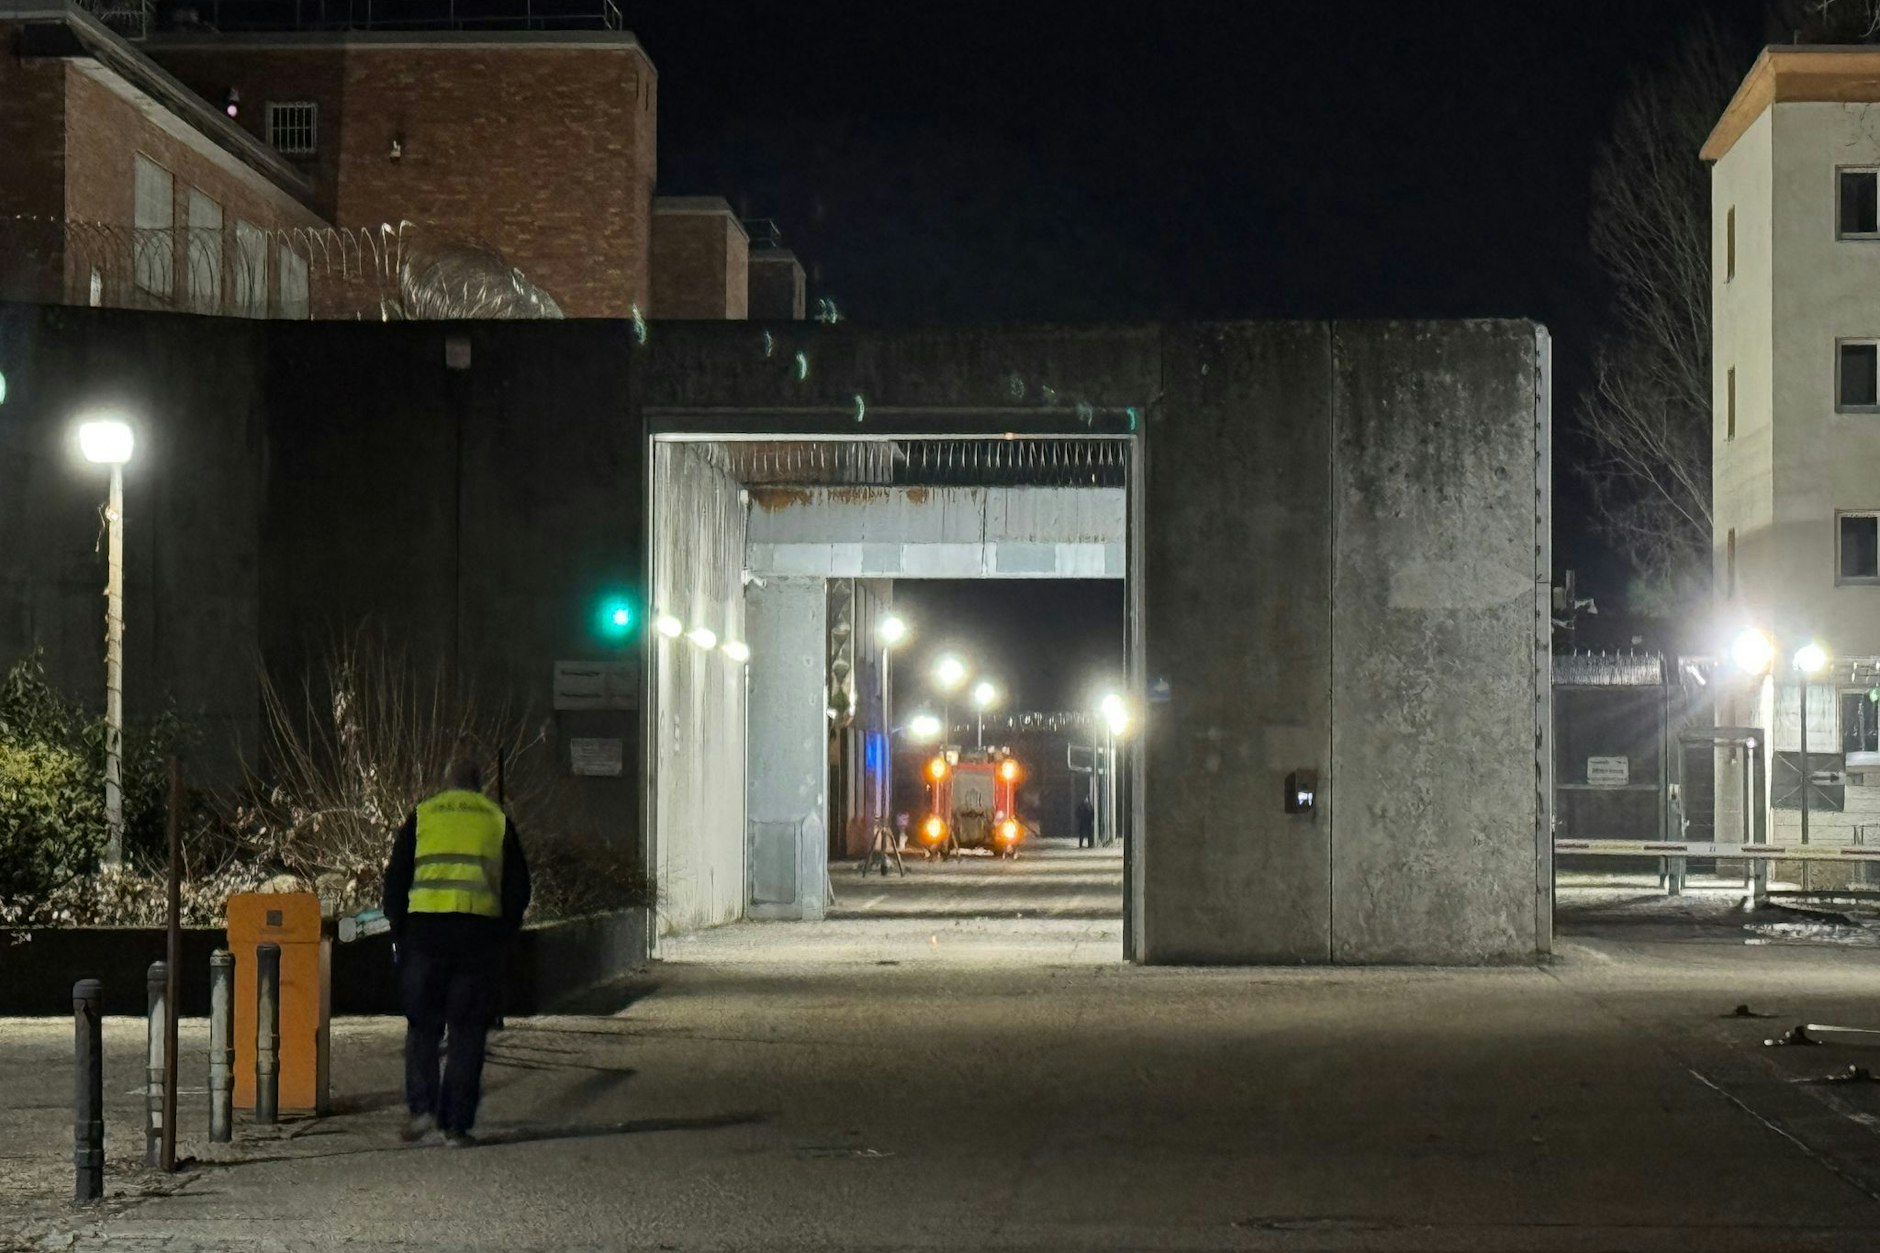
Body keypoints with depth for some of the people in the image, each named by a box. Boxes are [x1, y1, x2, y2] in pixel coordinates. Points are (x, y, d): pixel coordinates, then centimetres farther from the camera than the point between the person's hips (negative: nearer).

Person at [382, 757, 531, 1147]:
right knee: (467, 1032, 5)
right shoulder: (498, 820, 13)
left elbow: (395, 880, 8)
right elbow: (518, 887, 11)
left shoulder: (421, 815, 11)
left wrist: (400, 933, 14)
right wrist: (502, 936, 18)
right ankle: (457, 1125, 2)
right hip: (480, 929, 0)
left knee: (422, 1025, 11)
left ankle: (422, 1106, -5)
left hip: (425, 928, 0)